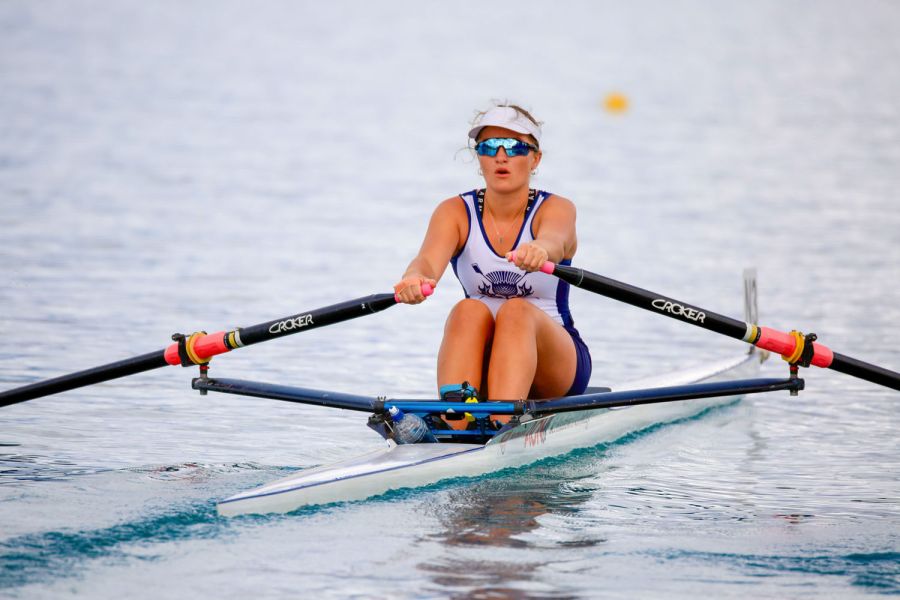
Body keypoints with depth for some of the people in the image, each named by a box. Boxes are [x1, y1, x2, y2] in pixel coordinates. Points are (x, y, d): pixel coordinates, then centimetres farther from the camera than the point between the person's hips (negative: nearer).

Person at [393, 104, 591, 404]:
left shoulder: (557, 209, -8)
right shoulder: (455, 212, -2)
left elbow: (554, 240, -34)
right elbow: (429, 259, -24)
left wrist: (539, 250, -59)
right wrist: (415, 278, -49)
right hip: (480, 368, 2)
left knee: (517, 312, -32)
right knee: (469, 310, -30)